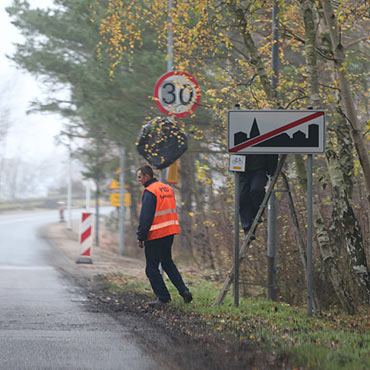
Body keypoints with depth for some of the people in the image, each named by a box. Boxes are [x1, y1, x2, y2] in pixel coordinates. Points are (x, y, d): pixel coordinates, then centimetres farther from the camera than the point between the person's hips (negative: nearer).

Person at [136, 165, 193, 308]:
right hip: (170, 232, 9)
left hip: (155, 235, -9)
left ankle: (163, 297, 1)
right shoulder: (168, 189, 12)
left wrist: (140, 237, -13)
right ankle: (184, 291, 9)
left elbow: (145, 217, -18)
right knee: (167, 263, 20)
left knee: (152, 268, 1)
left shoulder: (149, 192, -15)